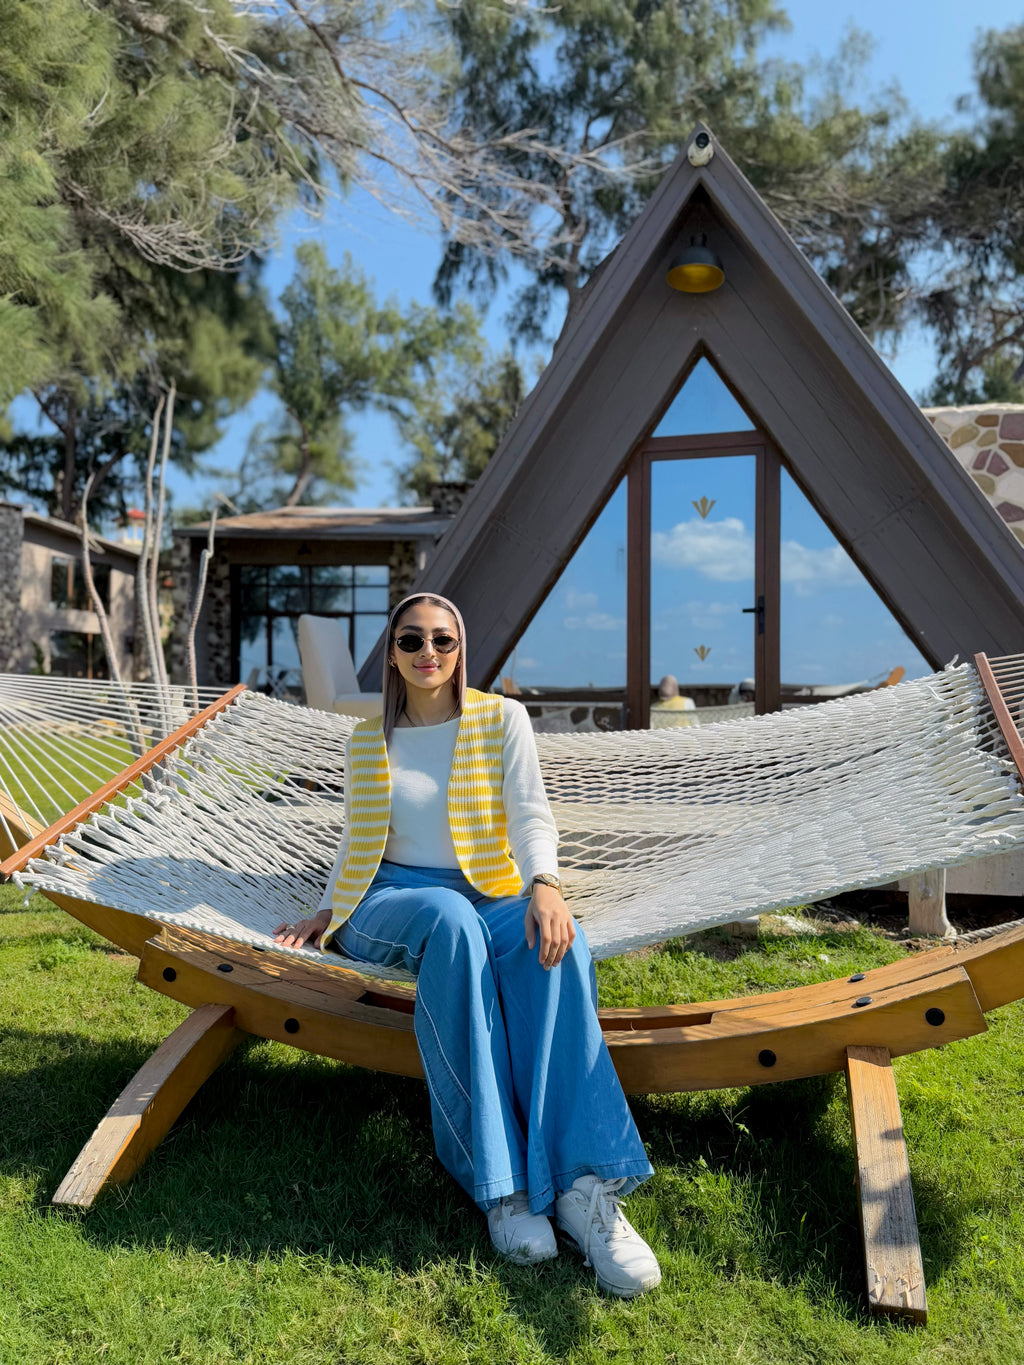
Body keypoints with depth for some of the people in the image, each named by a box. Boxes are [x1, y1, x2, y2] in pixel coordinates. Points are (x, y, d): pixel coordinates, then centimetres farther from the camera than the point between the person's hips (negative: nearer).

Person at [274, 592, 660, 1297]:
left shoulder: (502, 718, 7)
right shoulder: (367, 740, 15)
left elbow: (531, 813, -6)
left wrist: (544, 885, -26)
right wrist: (329, 909, 4)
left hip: (491, 897, 0)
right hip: (389, 902, 0)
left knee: (556, 944, -36)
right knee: (451, 916, -39)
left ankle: (584, 1184, -40)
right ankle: (500, 1183, -37)